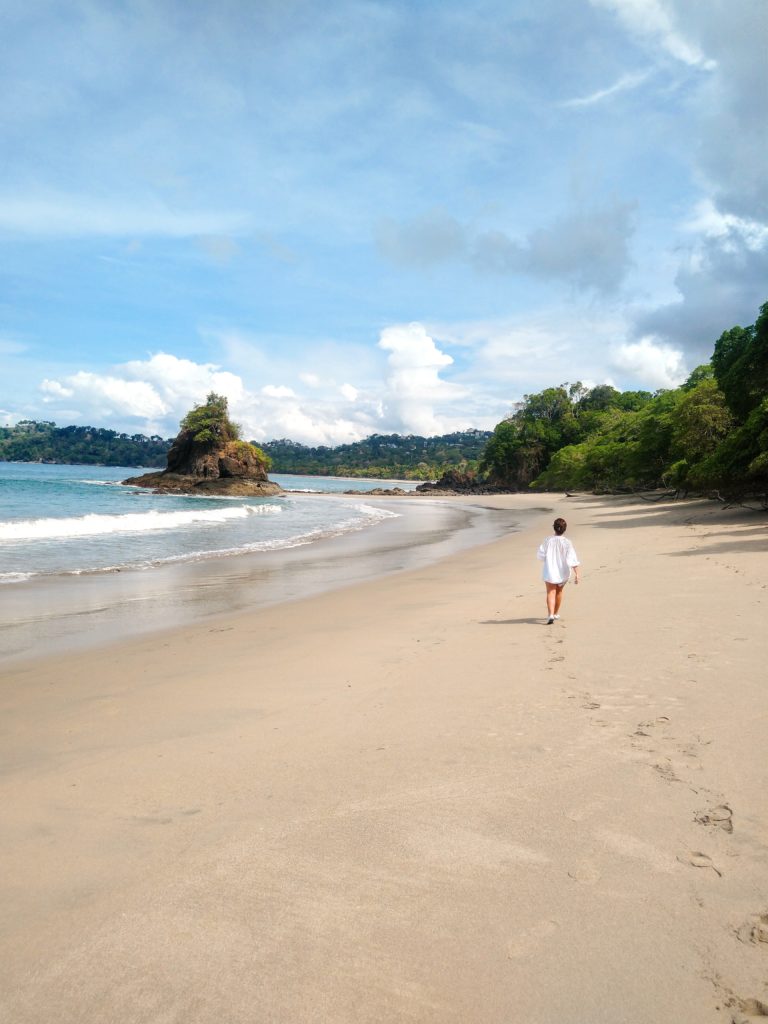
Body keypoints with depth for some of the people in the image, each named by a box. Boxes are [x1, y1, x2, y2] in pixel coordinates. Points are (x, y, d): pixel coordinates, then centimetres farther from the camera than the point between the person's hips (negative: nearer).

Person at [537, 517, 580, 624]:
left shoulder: (548, 541, -9)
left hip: (549, 571, -1)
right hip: (563, 572, 1)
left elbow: (541, 555, -2)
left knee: (551, 592, -3)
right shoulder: (567, 542, -11)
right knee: (559, 591, 21)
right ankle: (556, 613, 35)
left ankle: (550, 614, -23)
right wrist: (576, 573, -13)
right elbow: (572, 559, -15)